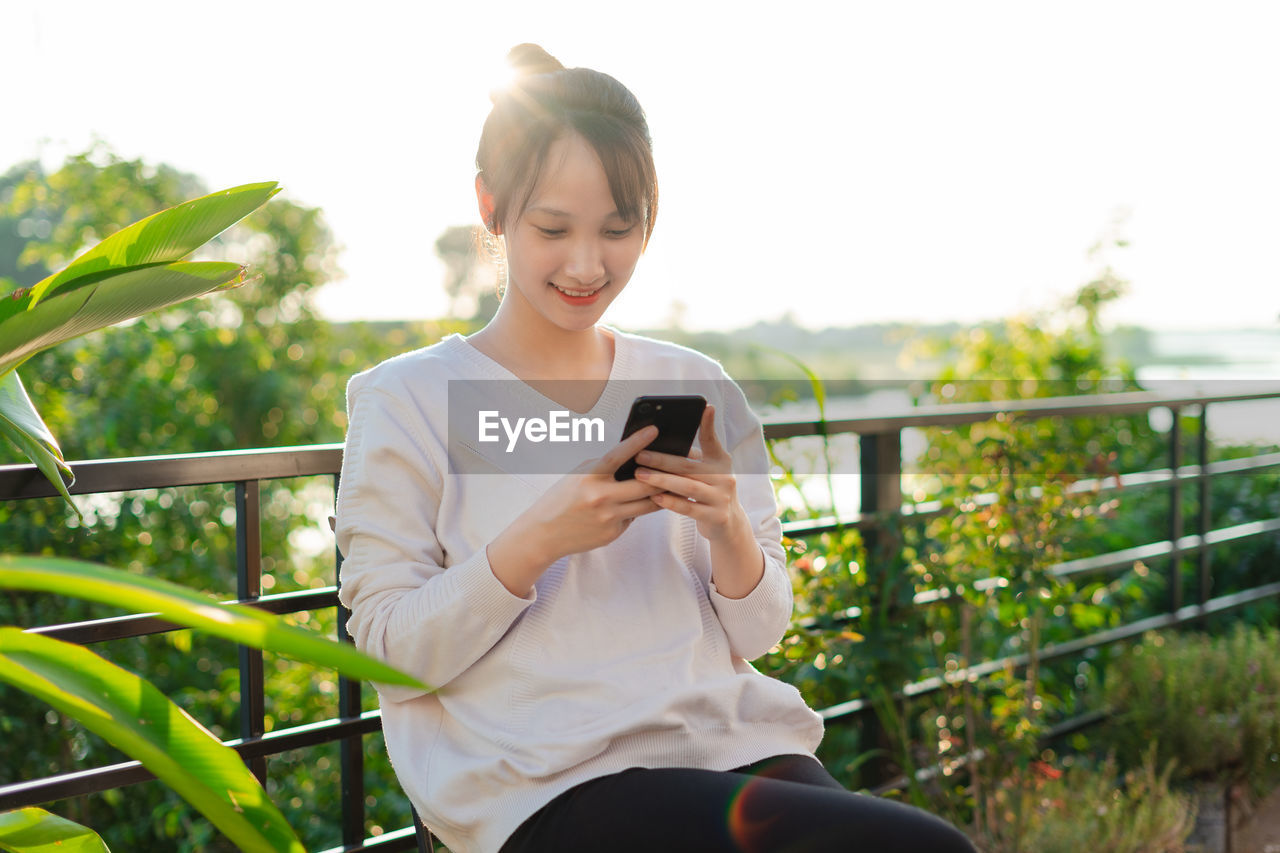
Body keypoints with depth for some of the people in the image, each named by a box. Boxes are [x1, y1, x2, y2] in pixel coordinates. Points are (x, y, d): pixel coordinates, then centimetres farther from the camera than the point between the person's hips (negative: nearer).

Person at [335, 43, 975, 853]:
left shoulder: (697, 388, 12)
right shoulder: (408, 401, 2)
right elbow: (389, 655, -2)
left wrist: (729, 532, -8)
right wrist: (538, 541, -16)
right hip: (550, 785, -5)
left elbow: (758, 635, 14)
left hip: (737, 745, 5)